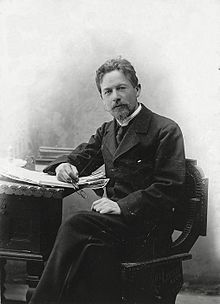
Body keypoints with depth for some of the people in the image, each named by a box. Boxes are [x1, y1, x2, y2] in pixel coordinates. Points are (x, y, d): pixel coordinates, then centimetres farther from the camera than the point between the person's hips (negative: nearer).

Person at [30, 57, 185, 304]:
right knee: (96, 247, -32)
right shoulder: (107, 131, 21)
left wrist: (122, 206, -19)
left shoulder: (166, 131, -1)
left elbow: (170, 189, -9)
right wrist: (65, 165, 0)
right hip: (114, 221, 5)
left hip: (146, 231, -5)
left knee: (76, 225, -29)